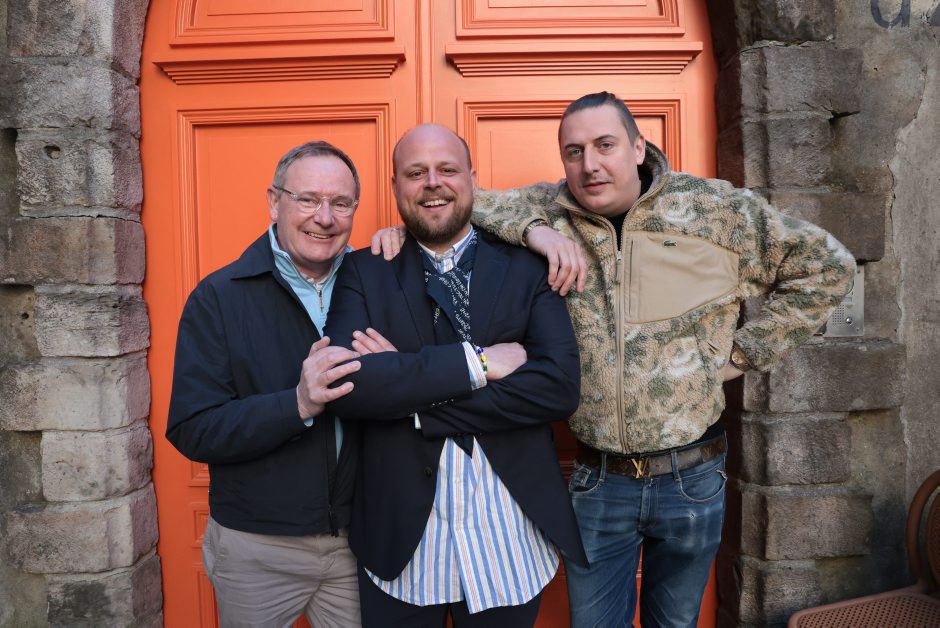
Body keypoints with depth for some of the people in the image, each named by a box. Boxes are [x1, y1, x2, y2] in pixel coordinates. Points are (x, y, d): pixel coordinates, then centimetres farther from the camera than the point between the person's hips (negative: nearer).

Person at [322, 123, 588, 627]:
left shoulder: (526, 269, -1)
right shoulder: (363, 273, -1)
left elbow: (561, 387, -14)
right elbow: (343, 384, -16)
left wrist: (405, 383, -16)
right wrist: (476, 363, -20)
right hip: (399, 544, 0)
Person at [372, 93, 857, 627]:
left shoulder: (717, 209, -7)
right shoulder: (548, 212, -5)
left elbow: (828, 267, 1)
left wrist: (740, 354, -4)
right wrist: (530, 228, -24)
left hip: (692, 477, 0)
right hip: (597, 480, 0)